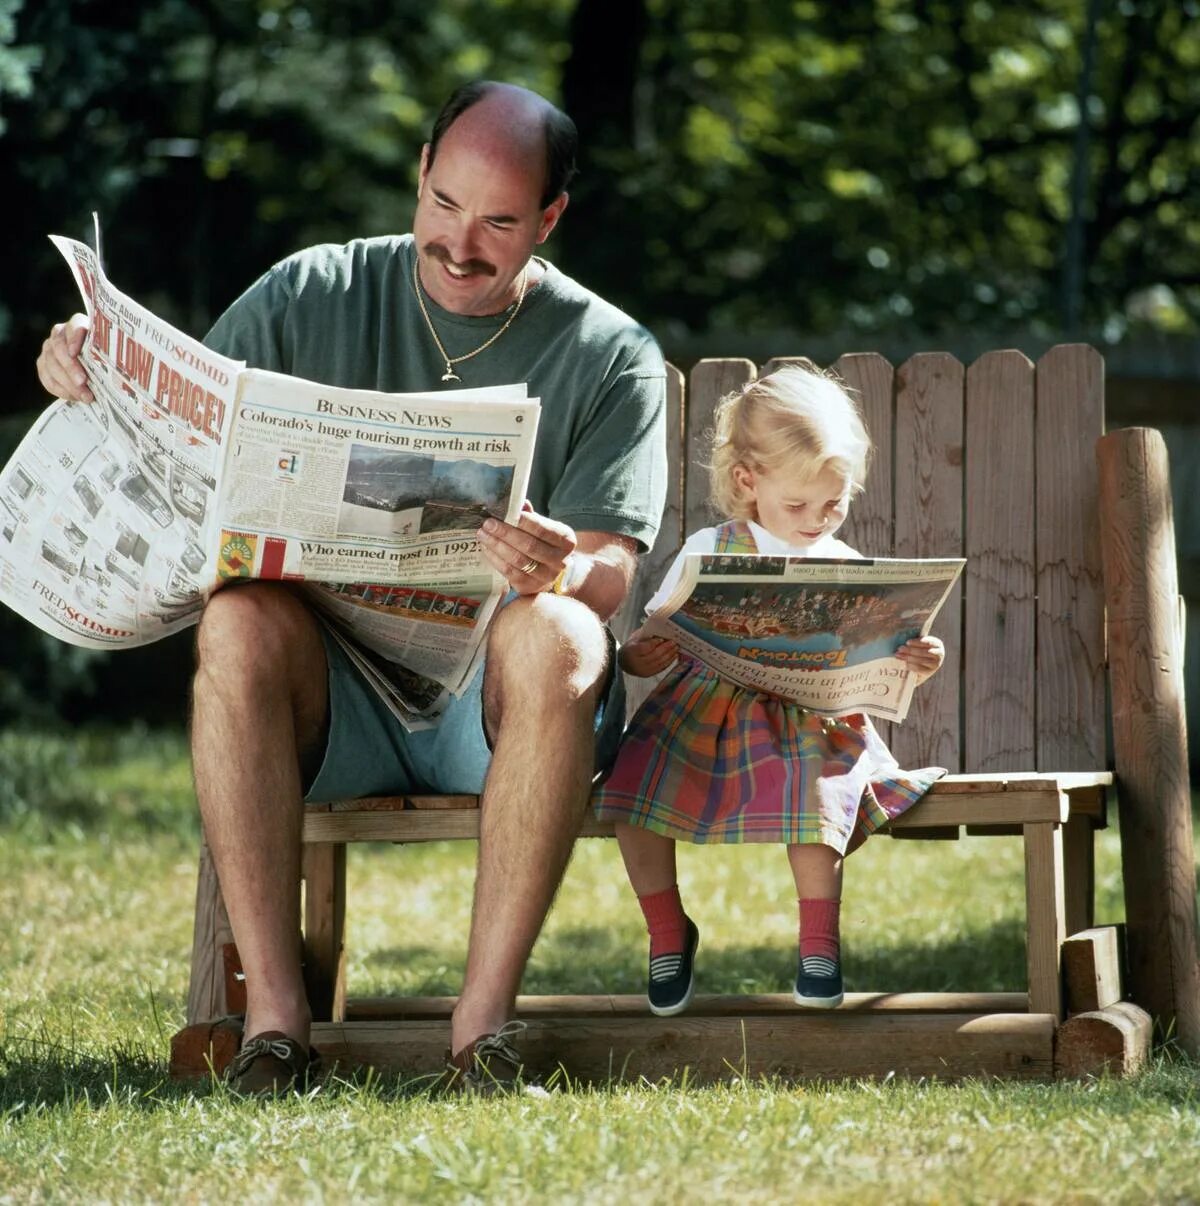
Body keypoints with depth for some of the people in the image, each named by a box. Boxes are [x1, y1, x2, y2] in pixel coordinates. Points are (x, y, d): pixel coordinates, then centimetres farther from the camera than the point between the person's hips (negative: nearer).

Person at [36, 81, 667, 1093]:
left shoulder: (612, 357, 2)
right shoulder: (311, 298, 6)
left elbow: (610, 576, -7)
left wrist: (563, 572, -32)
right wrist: (100, 374, -16)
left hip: (498, 704, -1)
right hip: (335, 688, 1)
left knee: (553, 635, -35)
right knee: (239, 620, -31)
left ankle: (485, 1012, -30)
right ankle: (273, 1010, -31)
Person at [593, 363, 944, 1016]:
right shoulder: (708, 553, 6)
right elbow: (651, 645, 5)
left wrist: (913, 665, -14)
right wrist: (637, 656, -19)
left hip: (809, 722, -1)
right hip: (703, 709, 1)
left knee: (815, 782, -33)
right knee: (634, 774, -24)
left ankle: (819, 940, -16)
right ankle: (667, 936, -3)